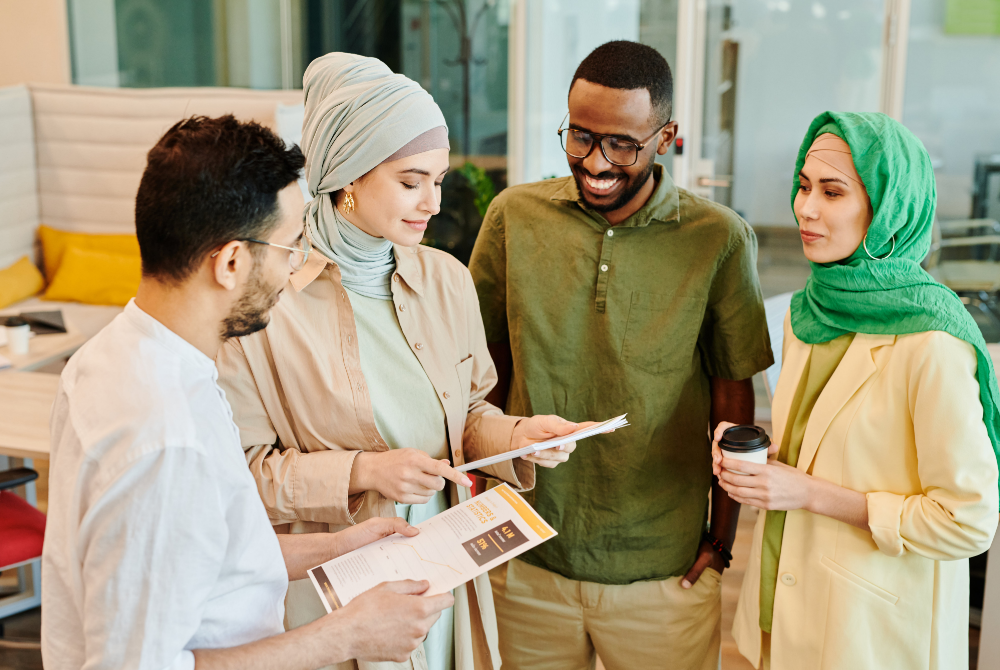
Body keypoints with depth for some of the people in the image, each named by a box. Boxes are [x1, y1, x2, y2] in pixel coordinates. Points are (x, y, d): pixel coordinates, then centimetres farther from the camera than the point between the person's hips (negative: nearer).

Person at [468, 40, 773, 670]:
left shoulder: (719, 240, -9)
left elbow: (733, 393, -1)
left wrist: (723, 538, 2)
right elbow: (486, 366, 5)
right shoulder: (515, 216, -4)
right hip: (527, 558, 2)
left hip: (663, 571, -1)